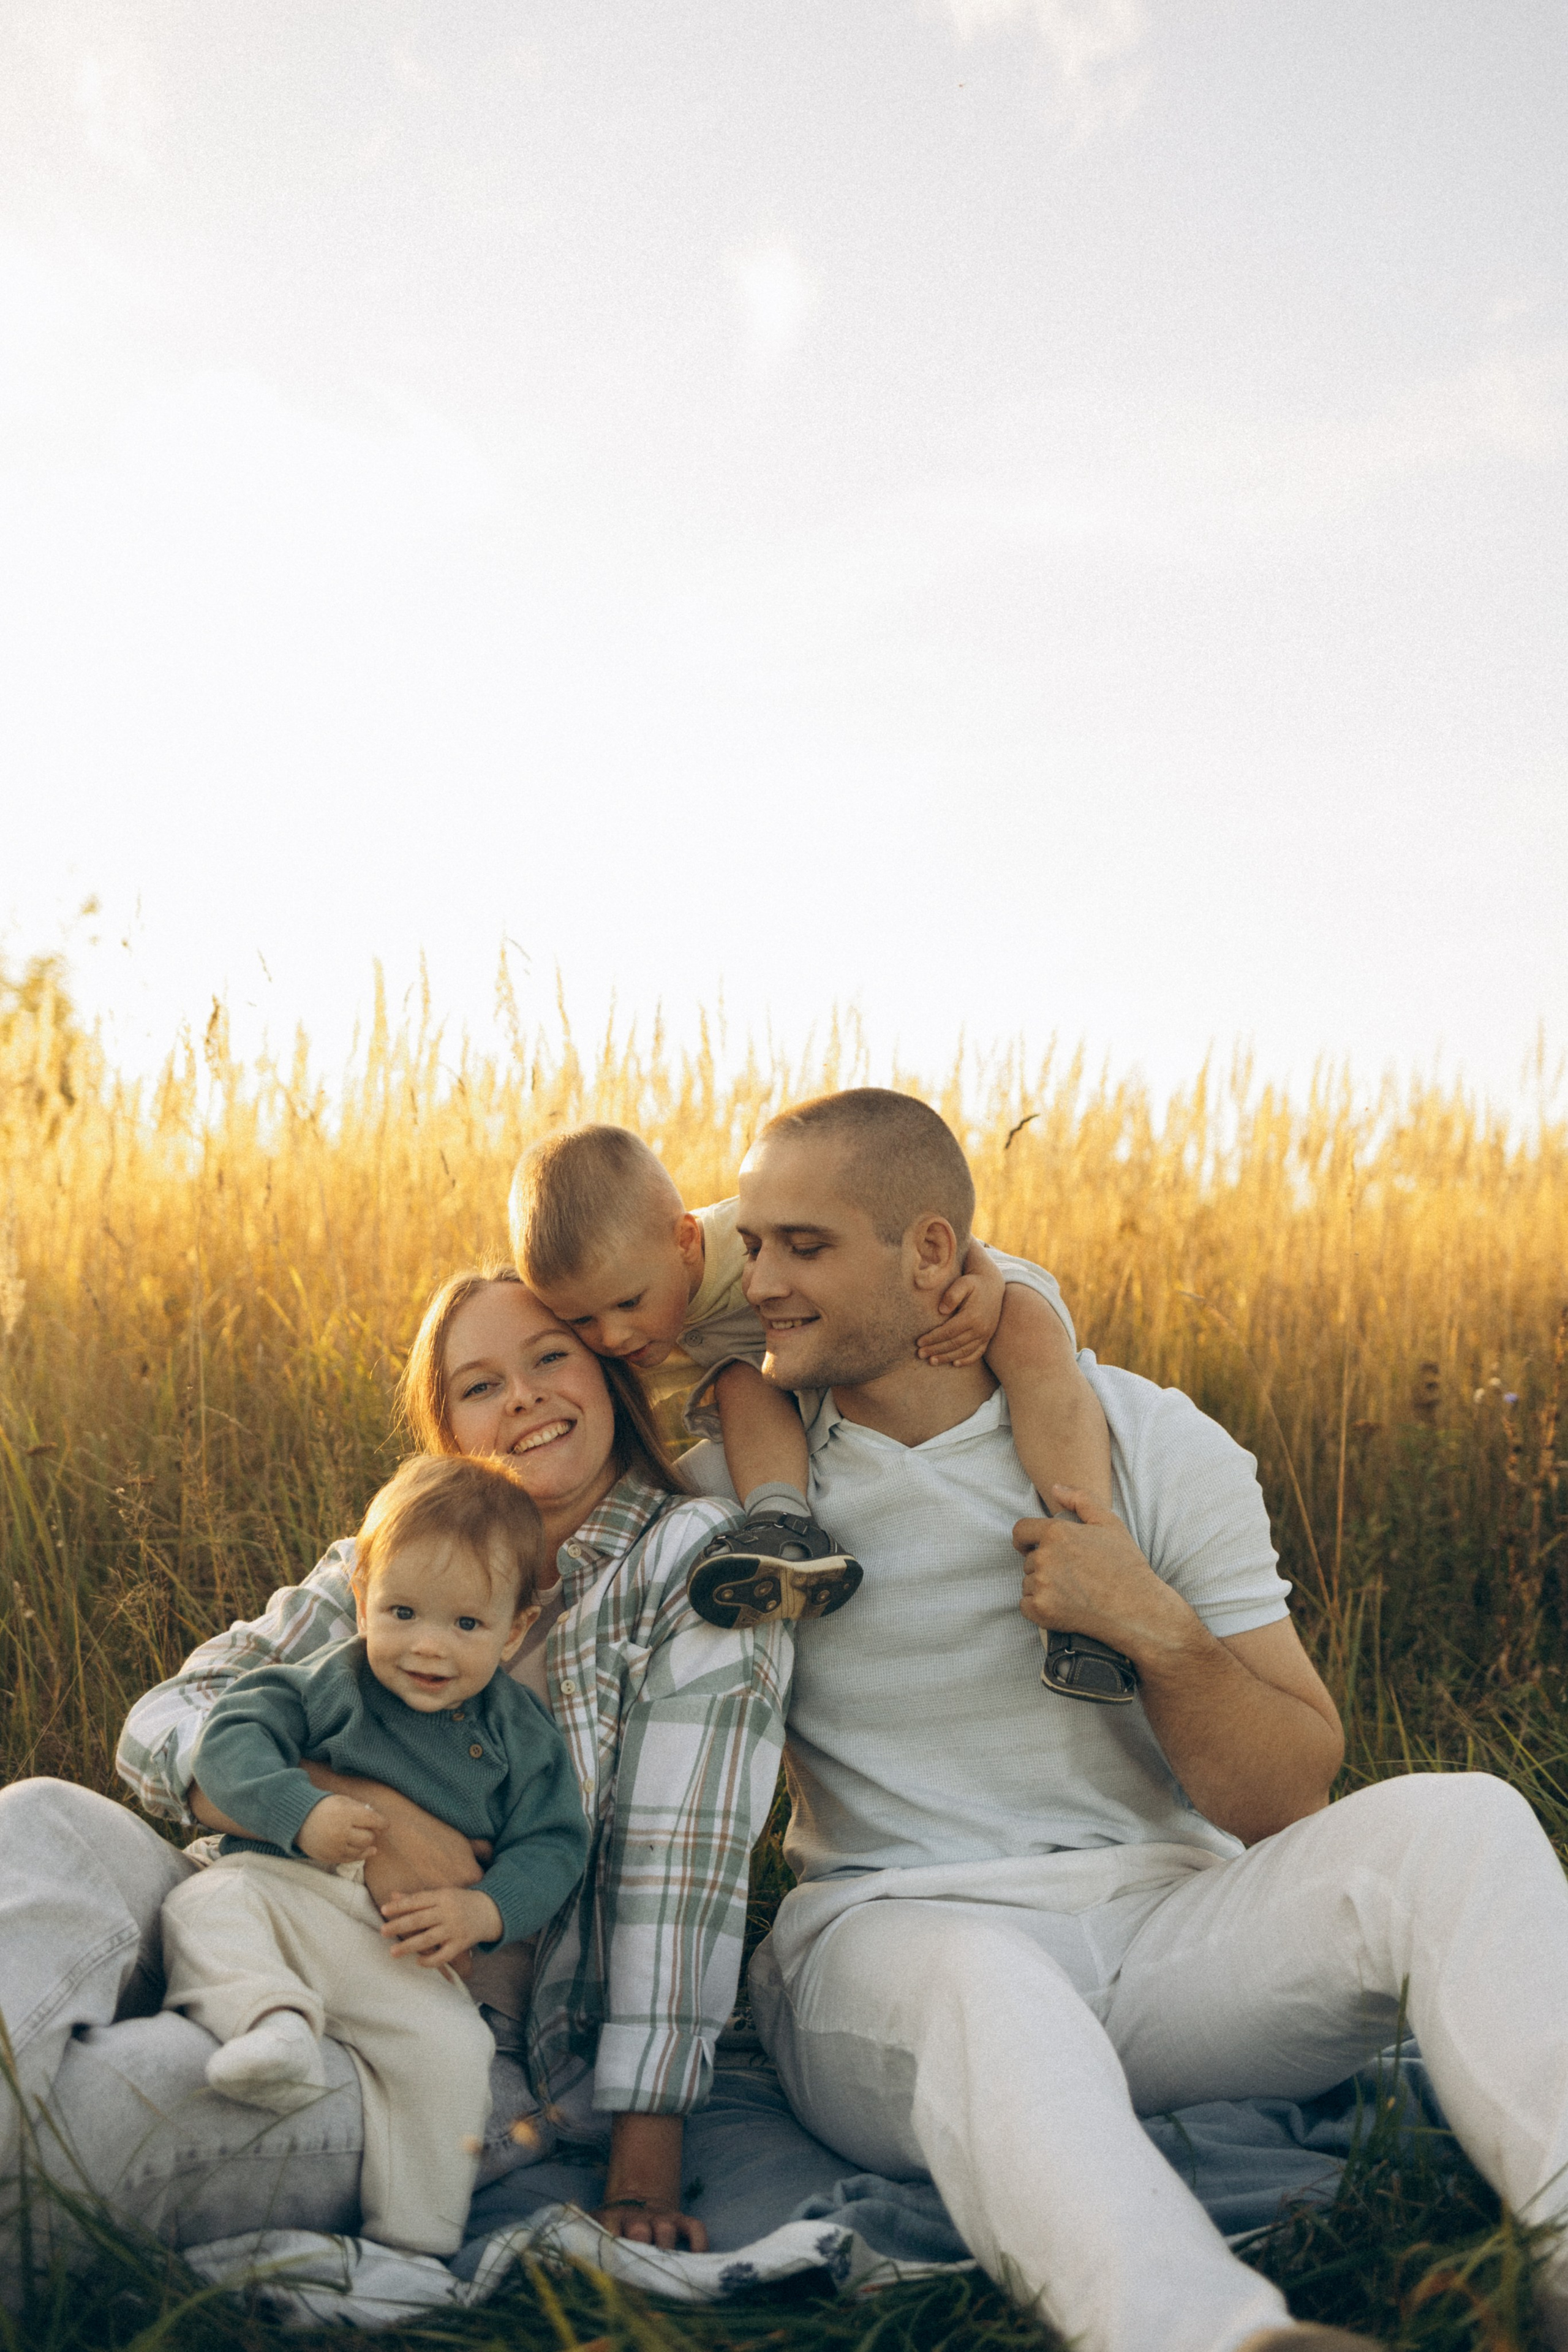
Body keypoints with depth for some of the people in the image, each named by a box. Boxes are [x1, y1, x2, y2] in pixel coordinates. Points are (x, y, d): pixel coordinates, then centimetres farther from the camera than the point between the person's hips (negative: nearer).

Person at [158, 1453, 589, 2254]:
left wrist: (488, 1909, -15)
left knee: (450, 2049, -23)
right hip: (282, 1886, 0)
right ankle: (270, 2020, -47)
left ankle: (408, 2246, -13)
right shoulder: (330, 1683, 3)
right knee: (205, 1906, -28)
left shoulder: (521, 1732, 6)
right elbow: (230, 1737, -6)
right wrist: (302, 1811, -23)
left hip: (404, 1948, 0)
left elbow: (550, 1843, 6)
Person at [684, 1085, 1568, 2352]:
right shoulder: (738, 1462, 5)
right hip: (890, 1930, -1)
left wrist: (1156, 1630, -16)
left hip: (1160, 1917, 2)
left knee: (1453, 1823, -26)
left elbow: (1287, 1800, 1)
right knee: (983, 1989, -40)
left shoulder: (1151, 1441, 2)